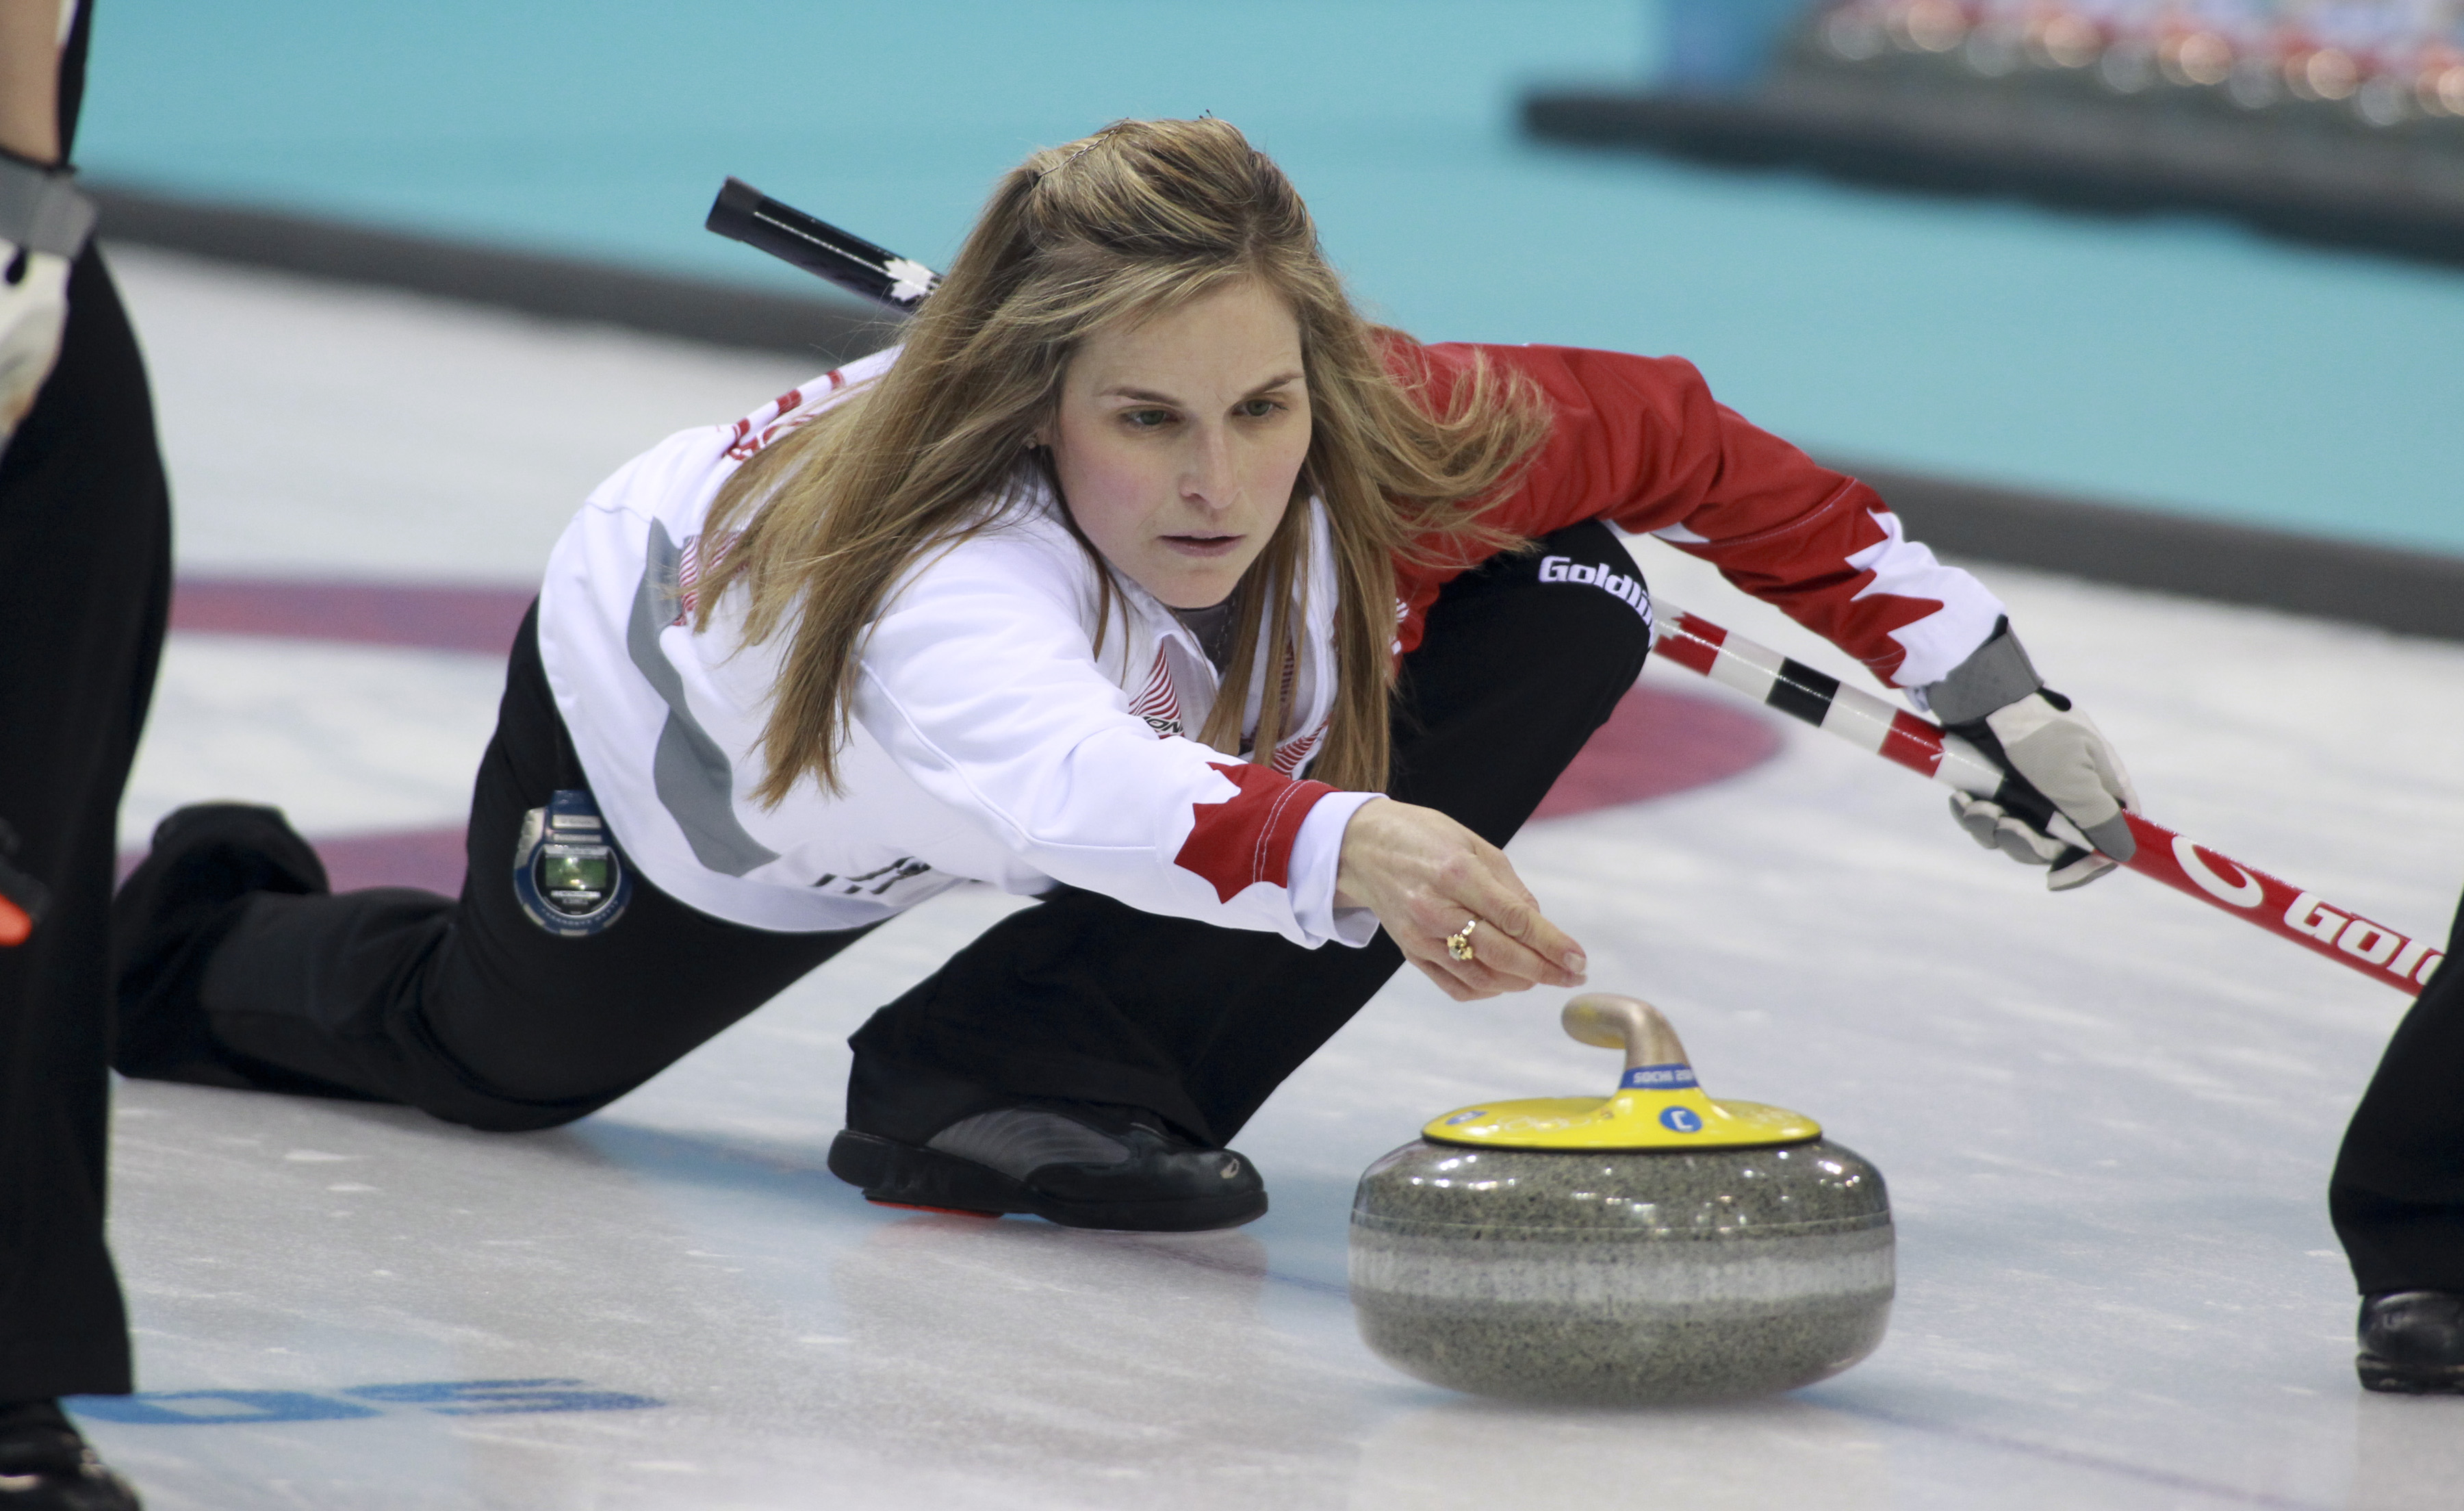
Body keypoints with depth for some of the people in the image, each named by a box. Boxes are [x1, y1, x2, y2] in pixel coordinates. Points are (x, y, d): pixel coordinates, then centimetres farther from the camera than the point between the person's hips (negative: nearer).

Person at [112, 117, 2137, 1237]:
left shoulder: (1381, 462, -36)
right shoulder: (942, 558, -51)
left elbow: (1667, 435, -17)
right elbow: (1077, 783, -73)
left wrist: (1972, 667, -17)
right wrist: (1337, 846, -92)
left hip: (1104, 685, 4)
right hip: (687, 735, -4)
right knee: (496, 1053, 21)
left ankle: (1019, 1078, -15)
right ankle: (195, 943, 57)